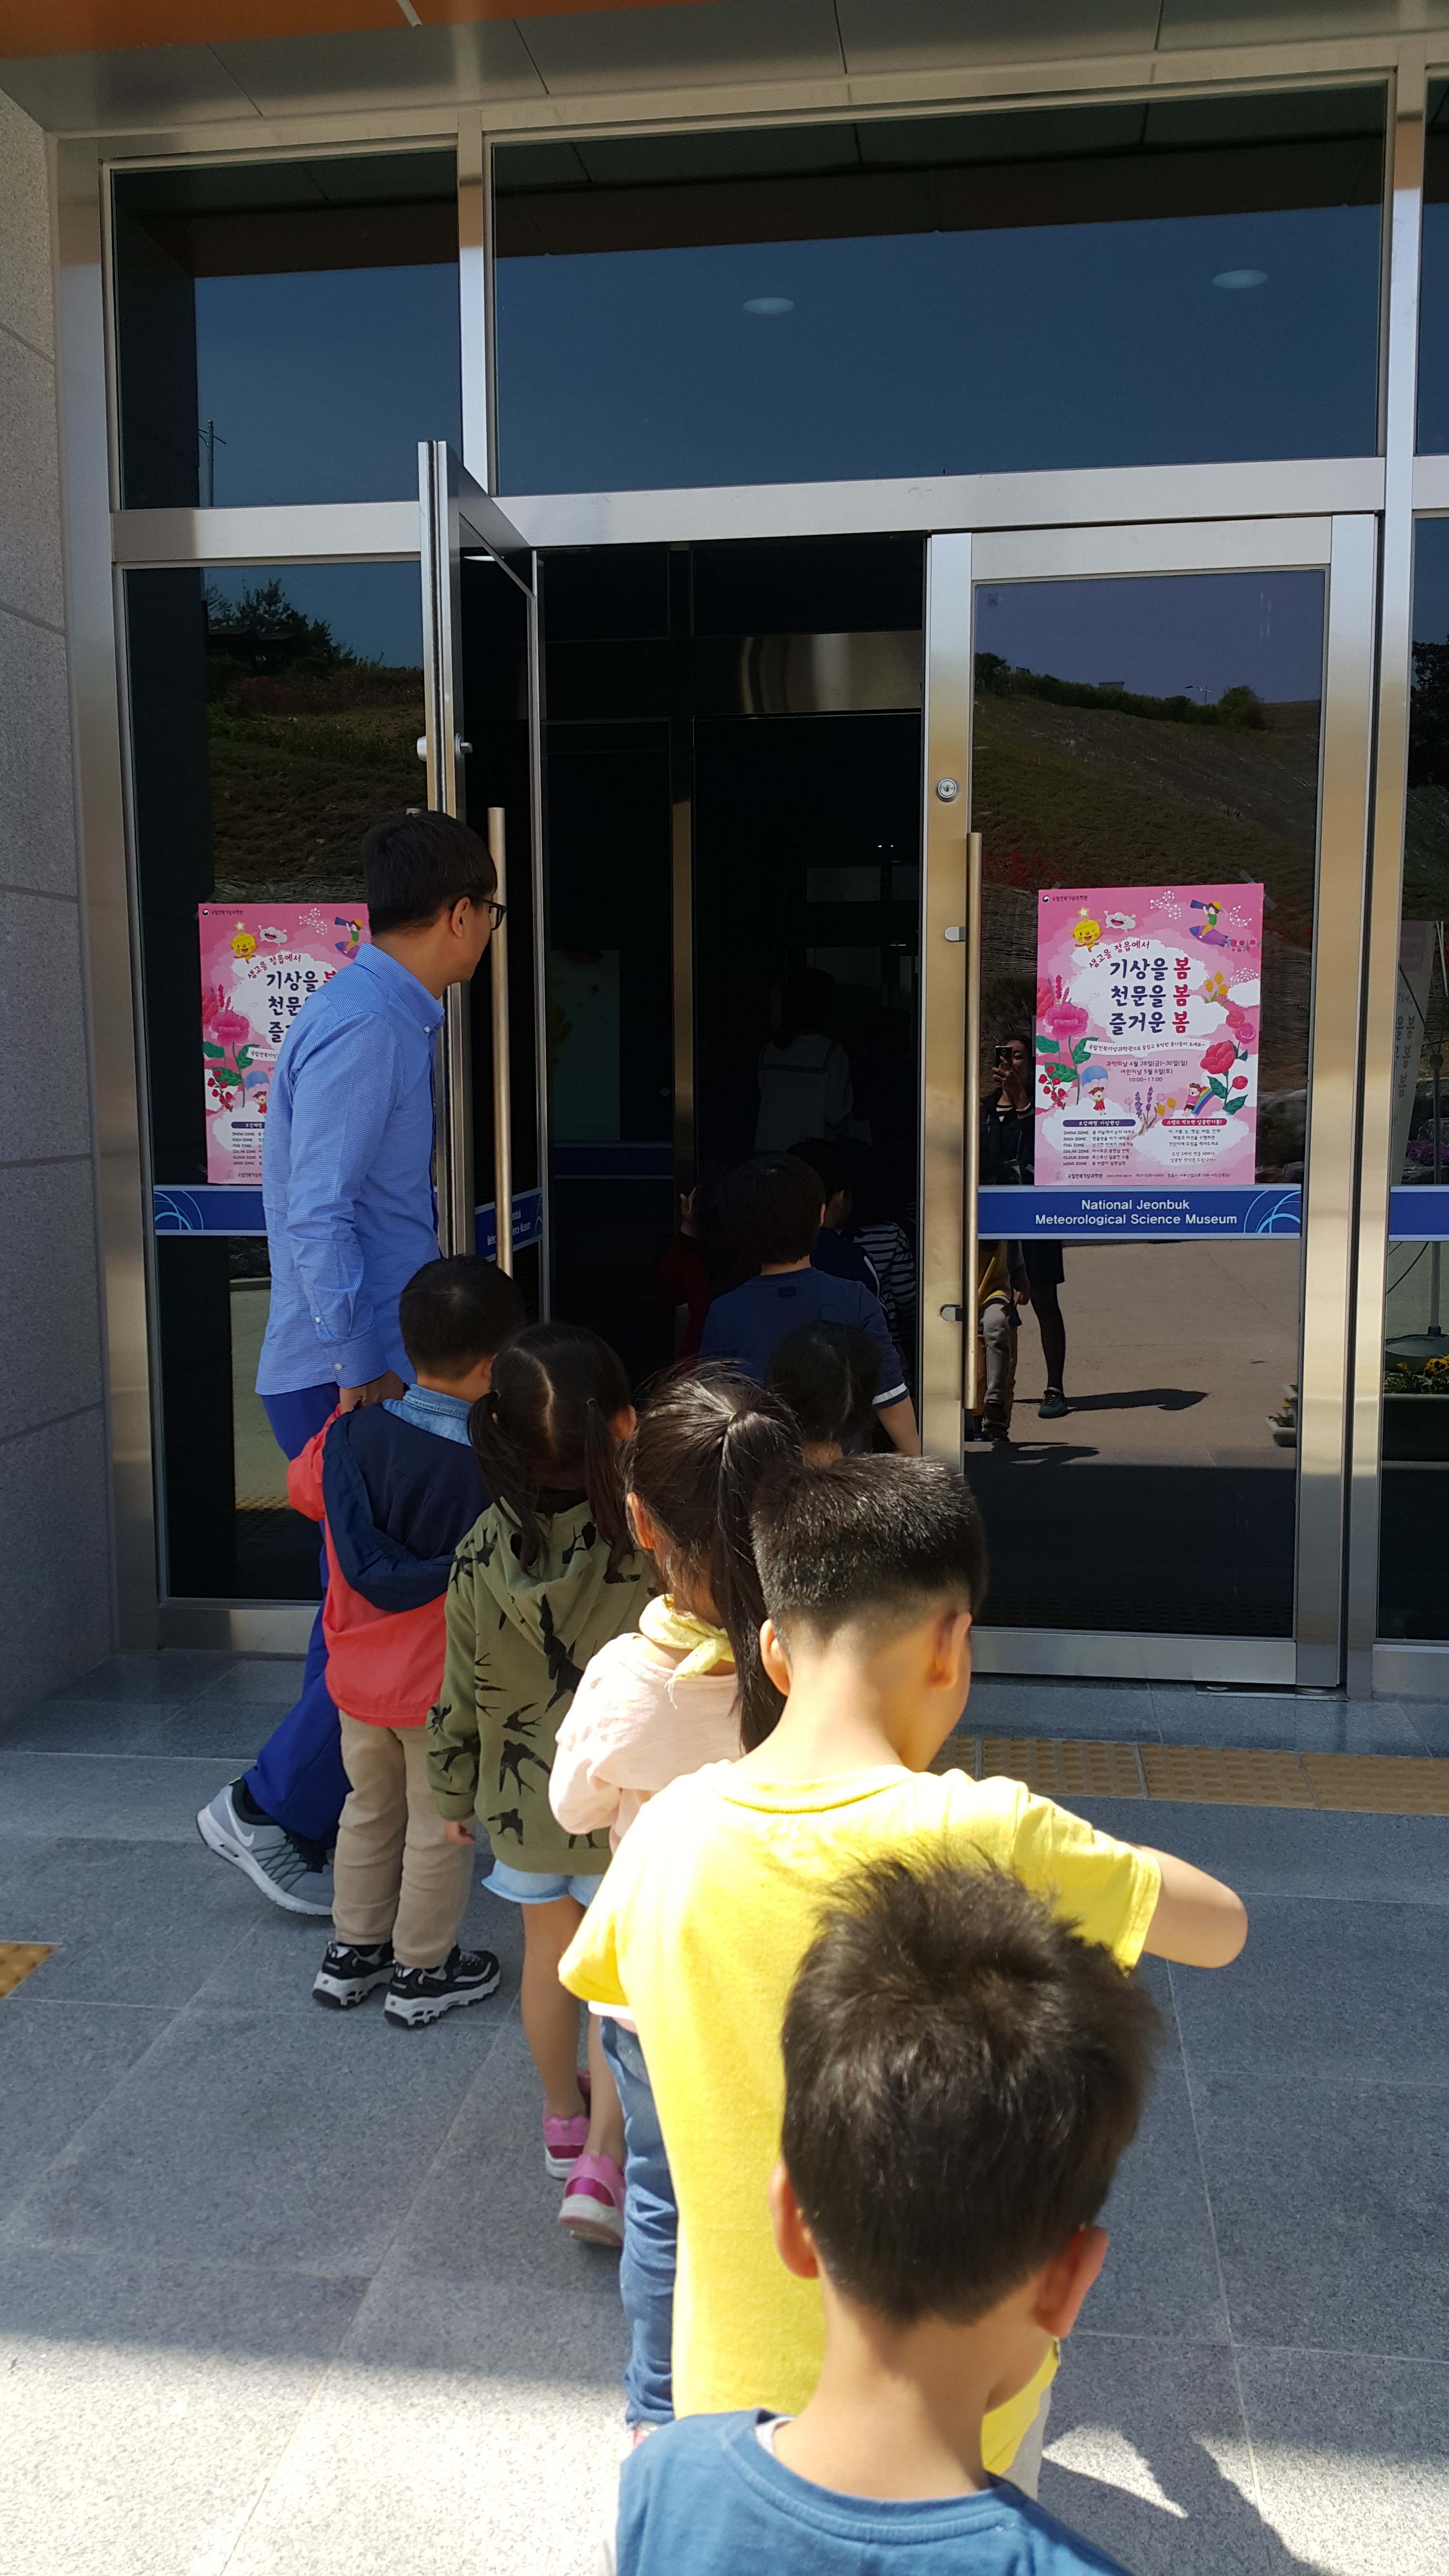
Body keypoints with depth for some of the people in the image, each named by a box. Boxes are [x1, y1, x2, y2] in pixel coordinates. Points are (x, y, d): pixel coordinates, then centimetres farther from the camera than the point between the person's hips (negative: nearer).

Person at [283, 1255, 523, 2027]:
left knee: (369, 1810, 25)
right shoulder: (486, 1469, -25)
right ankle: (422, 1972, 29)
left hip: (358, 1677, 5)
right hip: (444, 1687, -5)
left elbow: (303, 1487, 8)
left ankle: (353, 1951, 38)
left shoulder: (349, 1436, -12)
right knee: (439, 1830, 15)